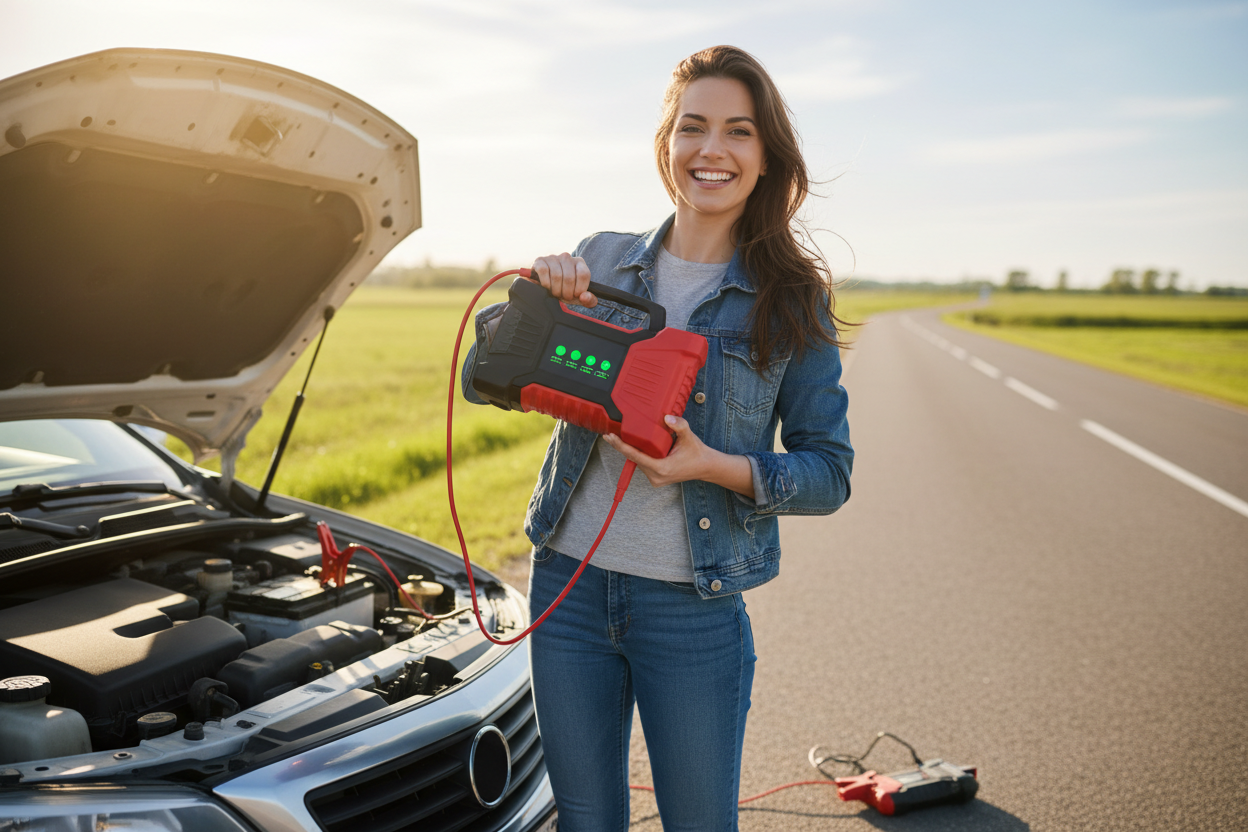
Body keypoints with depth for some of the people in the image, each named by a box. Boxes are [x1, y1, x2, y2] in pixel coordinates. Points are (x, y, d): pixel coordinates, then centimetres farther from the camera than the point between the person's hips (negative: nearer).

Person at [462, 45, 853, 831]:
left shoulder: (792, 301, -4)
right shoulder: (603, 259, 4)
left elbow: (830, 474, -3)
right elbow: (482, 381, 4)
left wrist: (718, 467, -21)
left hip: (693, 610, -2)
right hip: (567, 587, 3)